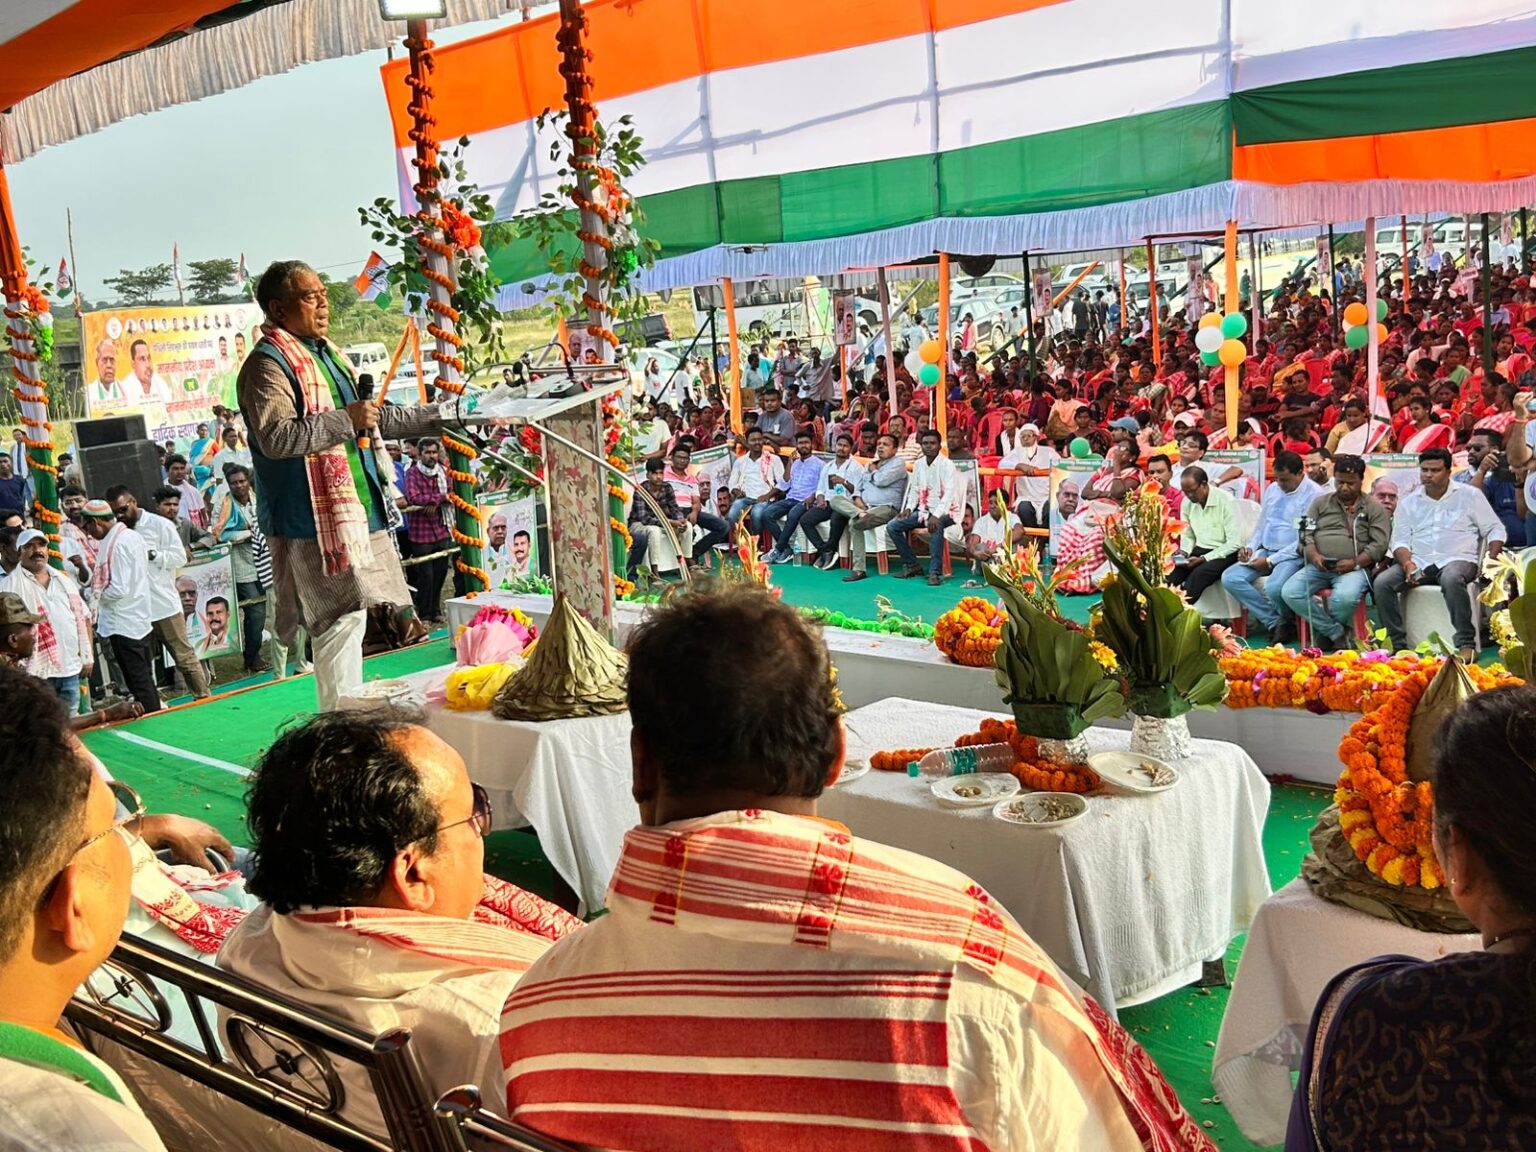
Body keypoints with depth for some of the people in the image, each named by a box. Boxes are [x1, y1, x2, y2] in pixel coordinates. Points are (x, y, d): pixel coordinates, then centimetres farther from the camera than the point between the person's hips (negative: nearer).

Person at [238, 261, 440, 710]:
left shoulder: (326, 353, 19)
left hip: (356, 508, 10)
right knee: (340, 619, -11)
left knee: (351, 616, 13)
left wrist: (434, 420, 32)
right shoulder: (268, 364, -12)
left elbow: (373, 418, 31)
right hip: (315, 518, -10)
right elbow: (274, 437, -25)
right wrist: (346, 420, -21)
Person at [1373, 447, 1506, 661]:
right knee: (1382, 582, -24)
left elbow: (1496, 530, 8)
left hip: (1457, 560, -3)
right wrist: (1407, 563, -12)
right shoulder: (1409, 503, 15)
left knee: (1451, 579, -39)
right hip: (1419, 563, 3)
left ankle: (1466, 644, -32)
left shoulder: (1469, 495, 8)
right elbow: (1400, 541, 9)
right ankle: (1398, 643, -19)